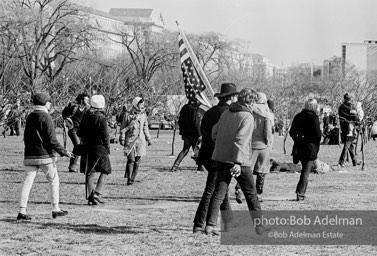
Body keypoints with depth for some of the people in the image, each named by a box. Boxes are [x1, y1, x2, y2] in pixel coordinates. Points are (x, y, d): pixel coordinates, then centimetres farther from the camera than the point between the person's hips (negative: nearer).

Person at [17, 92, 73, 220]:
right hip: (44, 155, -6)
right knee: (54, 181, 9)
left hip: (29, 156, 6)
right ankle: (56, 209, 12)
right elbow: (52, 139, -14)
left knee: (27, 182, 1)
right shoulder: (45, 117, -10)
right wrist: (64, 152, -7)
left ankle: (22, 211, -6)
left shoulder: (30, 117, 11)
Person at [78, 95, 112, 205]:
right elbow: (105, 136, -15)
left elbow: (79, 133, 10)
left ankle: (90, 197, 11)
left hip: (87, 147, 6)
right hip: (99, 147, -6)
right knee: (105, 171, 8)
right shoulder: (101, 118, -14)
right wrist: (107, 148, -6)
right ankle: (97, 194, -3)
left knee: (89, 173, 10)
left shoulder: (85, 116, 5)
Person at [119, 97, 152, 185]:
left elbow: (145, 128, 20)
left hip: (140, 141, 4)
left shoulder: (143, 116, 9)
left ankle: (133, 178, 9)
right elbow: (123, 129, 4)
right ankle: (129, 178, -7)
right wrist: (122, 139, 1)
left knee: (137, 161, 1)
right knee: (131, 160, -11)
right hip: (130, 141, -4)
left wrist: (148, 139, 22)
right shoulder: (128, 117, -3)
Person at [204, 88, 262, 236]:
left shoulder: (226, 113, 9)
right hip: (239, 162, -5)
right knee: (251, 195, 9)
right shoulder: (247, 117, -12)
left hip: (221, 159, 5)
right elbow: (241, 140, -22)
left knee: (218, 193, 4)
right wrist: (238, 162, -26)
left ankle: (210, 225, -8)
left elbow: (214, 133, 15)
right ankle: (259, 225, 16)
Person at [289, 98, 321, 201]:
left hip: (298, 146, 6)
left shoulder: (298, 116, 8)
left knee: (305, 169, 19)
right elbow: (318, 134, -12)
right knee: (306, 171, -1)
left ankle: (301, 192, 18)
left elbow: (291, 132, 11)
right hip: (310, 147, -6)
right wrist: (317, 145, 1)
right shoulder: (314, 117, -9)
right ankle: (300, 194, -6)